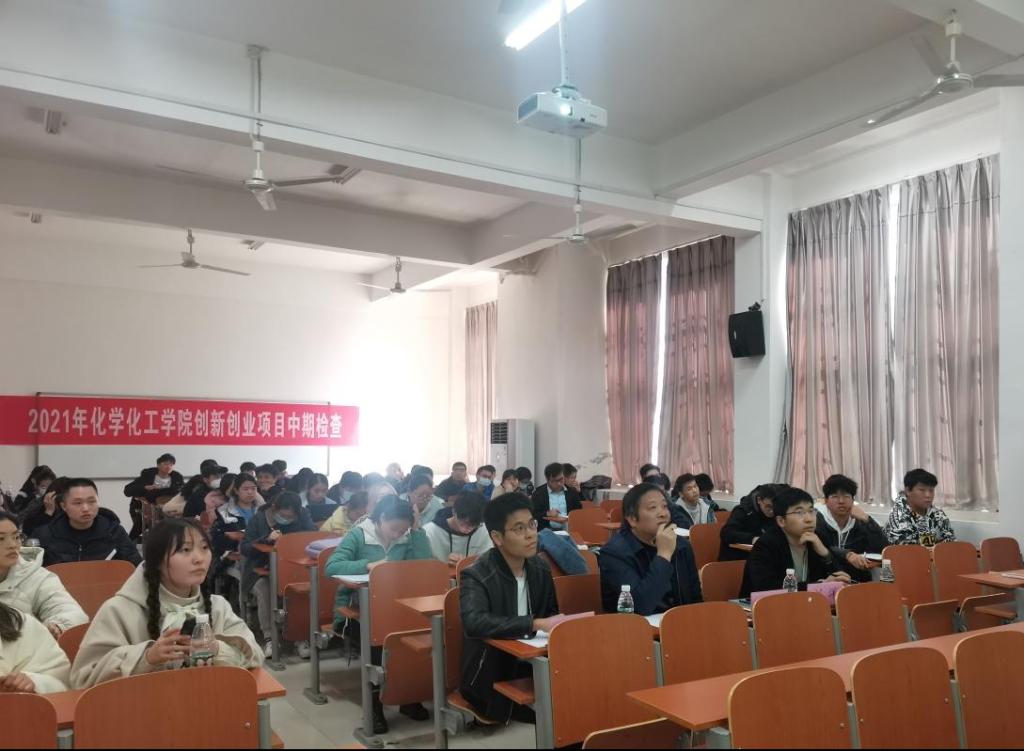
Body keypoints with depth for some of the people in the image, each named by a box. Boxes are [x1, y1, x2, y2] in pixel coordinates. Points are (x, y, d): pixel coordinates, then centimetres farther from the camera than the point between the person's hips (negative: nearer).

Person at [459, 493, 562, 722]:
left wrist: (558, 625, -10)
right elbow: (474, 623, -33)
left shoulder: (540, 568, 3)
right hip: (492, 678, -6)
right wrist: (536, 624, -36)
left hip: (533, 666, 6)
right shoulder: (476, 576, -17)